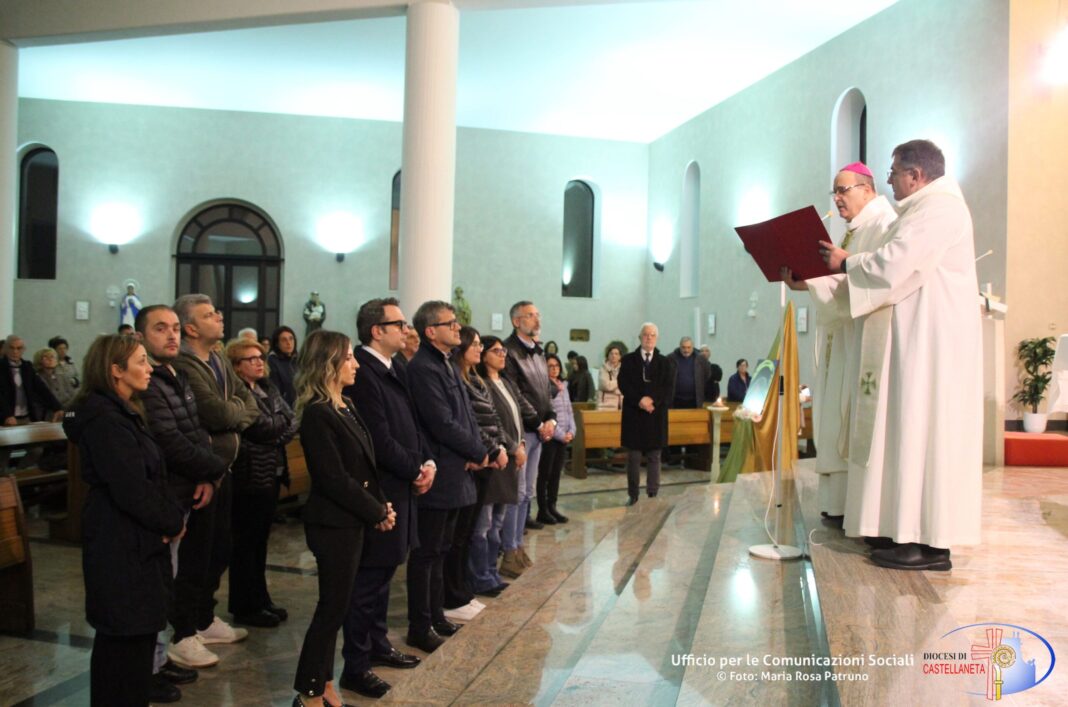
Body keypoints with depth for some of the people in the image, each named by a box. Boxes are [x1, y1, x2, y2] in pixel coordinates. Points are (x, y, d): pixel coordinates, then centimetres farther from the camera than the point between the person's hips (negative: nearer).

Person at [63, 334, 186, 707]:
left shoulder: (120, 413, 13)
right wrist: (171, 523, -10)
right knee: (126, 635, 0)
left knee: (136, 631, 18)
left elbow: (151, 477, 13)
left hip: (134, 540, 10)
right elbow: (131, 489, -23)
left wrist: (173, 516, 1)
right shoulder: (104, 420, -19)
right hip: (122, 546, -10)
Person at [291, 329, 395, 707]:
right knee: (333, 606, 2)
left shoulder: (345, 407, 9)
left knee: (335, 605, 16)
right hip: (333, 523, -9)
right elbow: (335, 479, -21)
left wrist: (381, 505, -2)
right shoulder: (317, 414, -19)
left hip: (351, 520, 9)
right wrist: (377, 512, -12)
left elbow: (365, 465, 11)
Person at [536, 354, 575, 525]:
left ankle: (552, 507, 19)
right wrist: (561, 435, -14)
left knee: (556, 473, 11)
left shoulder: (563, 386, 12)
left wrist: (571, 432, 0)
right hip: (549, 437, -7)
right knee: (545, 474, 1)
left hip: (564, 437, 7)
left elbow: (569, 411, 14)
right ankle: (543, 510, 8)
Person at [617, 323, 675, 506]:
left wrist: (652, 400, -16)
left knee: (654, 457, 5)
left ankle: (653, 494, 12)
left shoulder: (665, 362, 8)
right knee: (633, 457, 2)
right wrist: (639, 401, -16)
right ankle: (632, 495, 10)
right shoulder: (628, 360, 5)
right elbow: (623, 385, -4)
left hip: (656, 415, 1)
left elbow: (669, 389, 0)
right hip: (633, 414, -1)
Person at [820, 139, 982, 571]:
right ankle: (909, 528, 14)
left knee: (923, 428, -10)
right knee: (910, 429, 9)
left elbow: (894, 264, -22)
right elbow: (902, 271, 19)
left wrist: (845, 262, -7)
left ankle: (931, 543, -6)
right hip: (916, 337, 11)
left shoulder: (939, 207, -12)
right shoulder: (925, 208, 22)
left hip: (930, 339, -11)